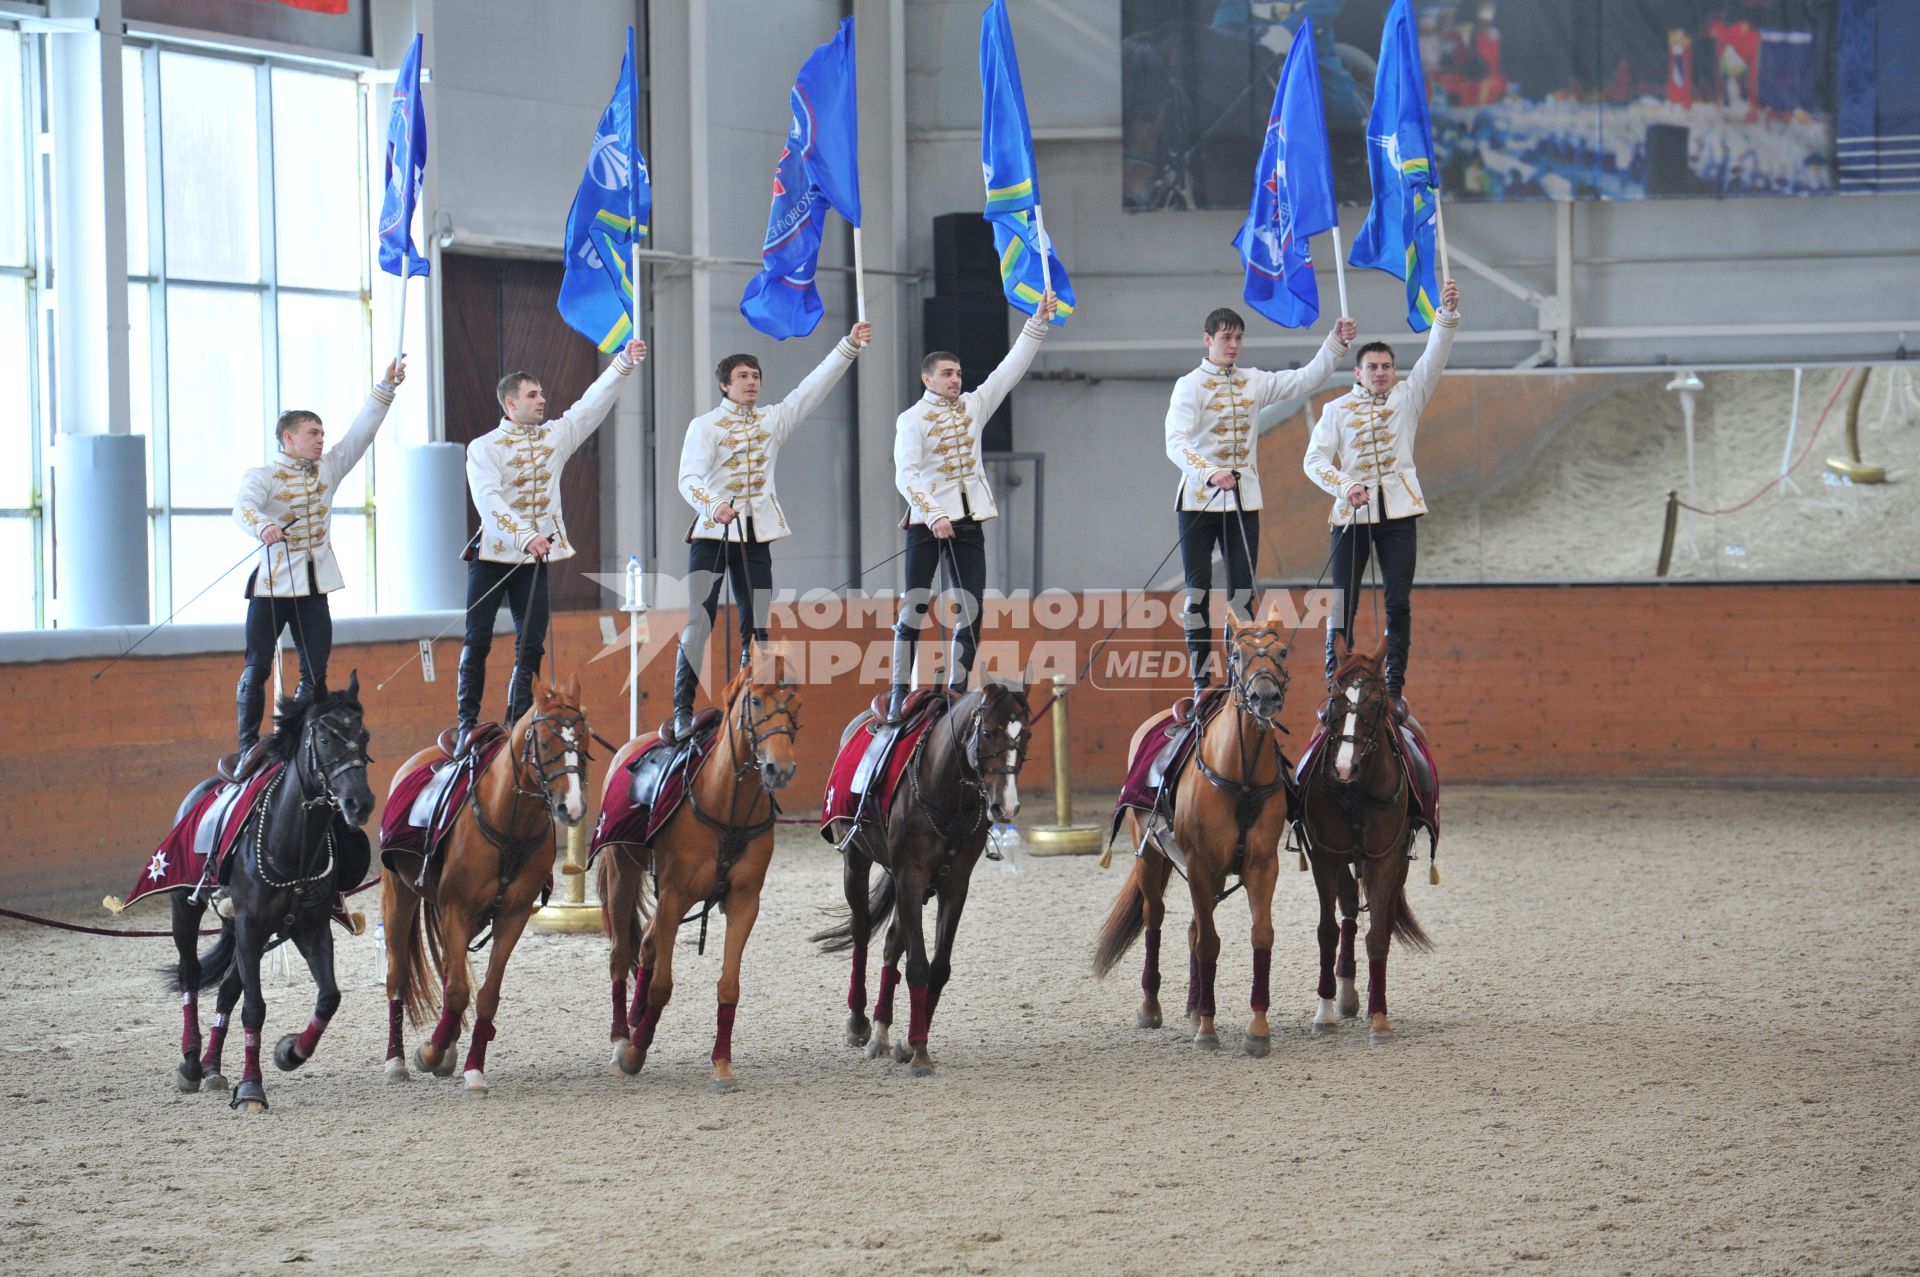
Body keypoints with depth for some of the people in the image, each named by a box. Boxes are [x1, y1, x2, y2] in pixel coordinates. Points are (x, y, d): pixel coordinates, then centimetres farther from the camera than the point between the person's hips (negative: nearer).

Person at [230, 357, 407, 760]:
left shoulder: (328, 469, 8)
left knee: (316, 672, 4)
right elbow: (244, 506, -27)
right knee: (257, 667, -1)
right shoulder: (263, 475, -8)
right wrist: (262, 527, -50)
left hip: (314, 588, 5)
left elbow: (363, 430, 3)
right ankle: (248, 748, 5)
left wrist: (388, 386, -5)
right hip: (272, 585, -5)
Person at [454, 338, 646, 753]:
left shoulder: (555, 436, 8)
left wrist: (625, 362, -8)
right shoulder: (484, 448, -5)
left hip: (534, 560, 4)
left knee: (531, 646, 1)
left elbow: (594, 402, 3)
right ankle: (467, 725, 4)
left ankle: (518, 725, 6)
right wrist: (524, 538, -29)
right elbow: (488, 501, -18)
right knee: (477, 642, -2)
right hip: (492, 555, -4)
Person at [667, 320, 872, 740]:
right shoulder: (704, 426, -3)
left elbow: (815, 386, 3)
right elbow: (688, 478, -15)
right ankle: (682, 713, -9)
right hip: (712, 533, -4)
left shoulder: (772, 420, 9)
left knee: (756, 627, 3)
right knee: (699, 624, -9)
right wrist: (713, 506, -34)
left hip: (756, 537, 4)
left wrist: (850, 346, -6)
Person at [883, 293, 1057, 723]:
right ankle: (899, 695, -6)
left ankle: (957, 691, 7)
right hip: (927, 520, -5)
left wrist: (1038, 322, -3)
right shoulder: (911, 419, -4)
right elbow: (905, 474, -13)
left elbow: (1012, 368, 5)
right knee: (914, 608, -8)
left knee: (972, 611, 0)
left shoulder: (973, 406, 9)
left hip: (969, 521, 5)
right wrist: (933, 516, -24)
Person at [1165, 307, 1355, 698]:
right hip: (1199, 500, -4)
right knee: (1199, 591, -1)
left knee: (1243, 592, 2)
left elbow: (1307, 379, 5)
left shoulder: (1253, 383, 9)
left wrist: (1336, 343, -9)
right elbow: (1175, 443, -19)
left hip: (1243, 502, 4)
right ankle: (1201, 682, 3)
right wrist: (1208, 474, -35)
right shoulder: (1190, 385, -6)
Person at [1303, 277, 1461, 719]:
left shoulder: (1407, 397, 8)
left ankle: (1394, 688, 3)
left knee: (1399, 603, -2)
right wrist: (1343, 485, -20)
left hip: (1398, 510, 1)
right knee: (1343, 603, -2)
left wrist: (1447, 313, -17)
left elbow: (1435, 356, -3)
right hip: (1352, 512, -1)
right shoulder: (1337, 410, 4)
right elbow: (1314, 459, -3)